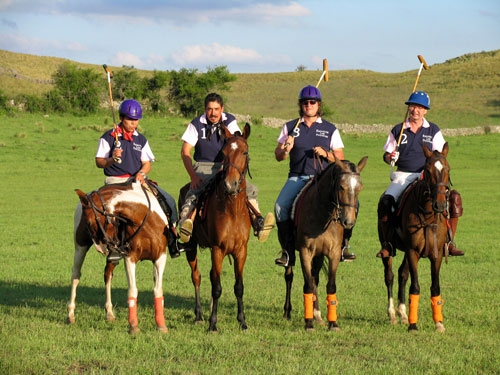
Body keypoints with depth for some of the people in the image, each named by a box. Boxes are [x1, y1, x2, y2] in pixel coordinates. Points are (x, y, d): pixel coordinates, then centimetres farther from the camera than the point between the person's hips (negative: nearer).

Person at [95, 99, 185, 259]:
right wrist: (112, 159, -25)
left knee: (168, 200, -6)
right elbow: (99, 162, -4)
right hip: (116, 181, -5)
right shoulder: (109, 137, -2)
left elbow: (147, 163, 11)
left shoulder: (141, 139, 13)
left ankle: (173, 242, 5)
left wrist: (141, 173, -11)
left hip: (138, 179, 5)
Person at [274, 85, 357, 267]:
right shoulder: (290, 127, 13)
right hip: (297, 177, 0)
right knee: (281, 205, -27)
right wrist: (285, 150, -11)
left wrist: (326, 154, -10)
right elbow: (278, 156, 12)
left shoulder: (330, 129, 11)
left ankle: (343, 244, -10)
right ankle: (288, 251, -19)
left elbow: (340, 158, 9)